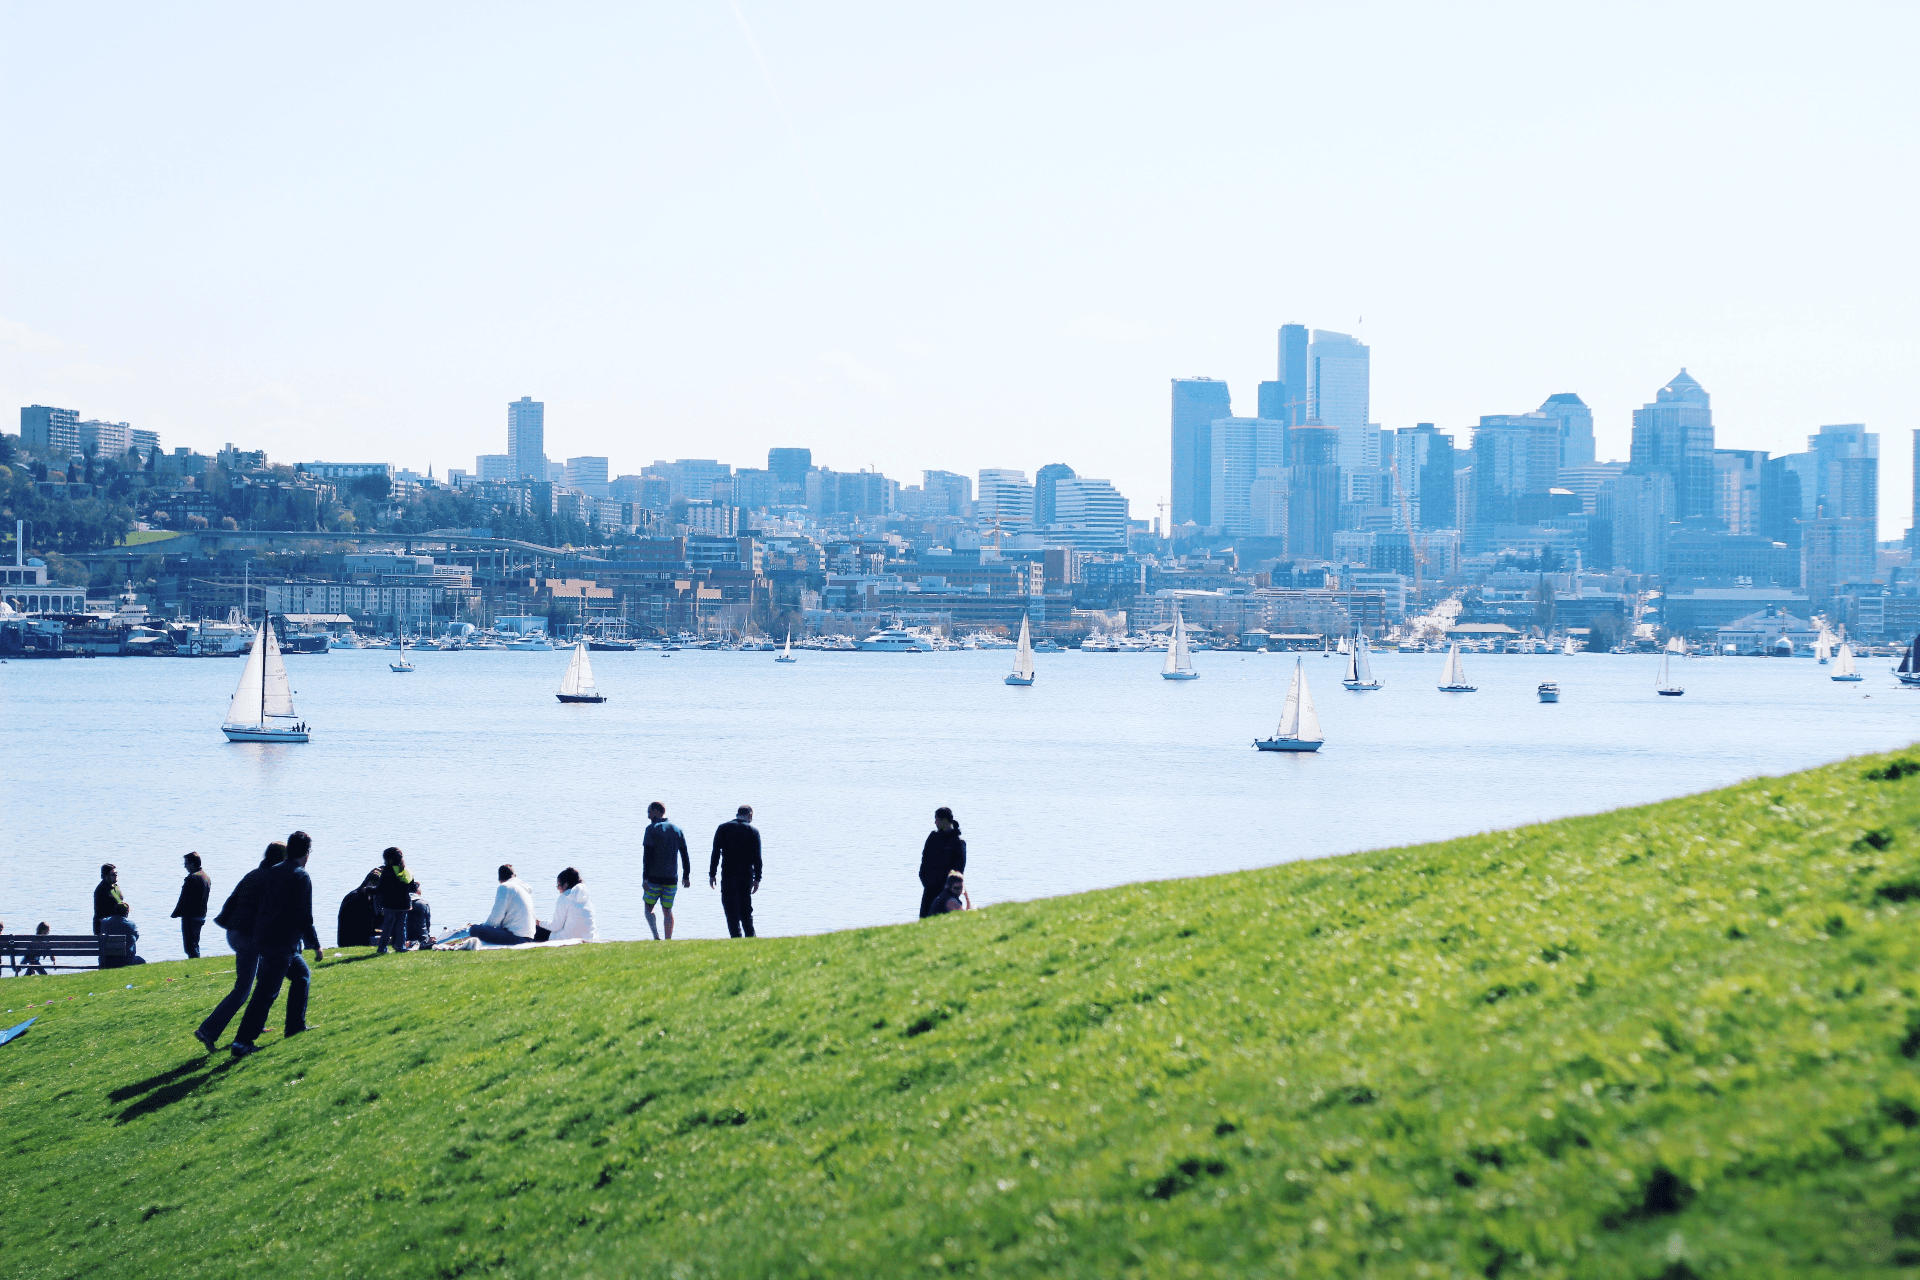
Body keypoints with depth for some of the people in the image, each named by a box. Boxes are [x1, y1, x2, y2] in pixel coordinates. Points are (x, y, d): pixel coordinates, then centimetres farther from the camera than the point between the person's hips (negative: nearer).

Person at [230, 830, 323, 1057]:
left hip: (264, 938, 8)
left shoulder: (273, 873, 11)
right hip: (282, 944, -8)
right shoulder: (301, 877, -11)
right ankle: (242, 1043, -11)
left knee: (302, 974, 25)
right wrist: (315, 945, -4)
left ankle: (296, 1026, 26)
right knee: (266, 993, -7)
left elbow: (257, 906, 12)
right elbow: (304, 917, -14)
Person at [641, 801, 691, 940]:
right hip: (671, 879, 4)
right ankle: (668, 940, 4)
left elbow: (647, 855, -12)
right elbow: (685, 855, 11)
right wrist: (686, 876, 16)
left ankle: (656, 937, -10)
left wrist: (644, 878, -13)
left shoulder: (652, 829, -6)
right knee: (668, 910, 10)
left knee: (648, 908, 7)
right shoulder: (677, 830, 10)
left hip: (654, 878, -4)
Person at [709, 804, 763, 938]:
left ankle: (736, 936, -11)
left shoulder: (723, 828, 2)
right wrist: (757, 879, 3)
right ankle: (750, 936, 14)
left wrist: (712, 874, 1)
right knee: (746, 908, 14)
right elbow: (757, 858, 0)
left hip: (728, 876, -2)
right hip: (746, 875, 2)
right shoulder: (753, 831, 2)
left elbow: (715, 853, -2)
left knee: (731, 909, -2)